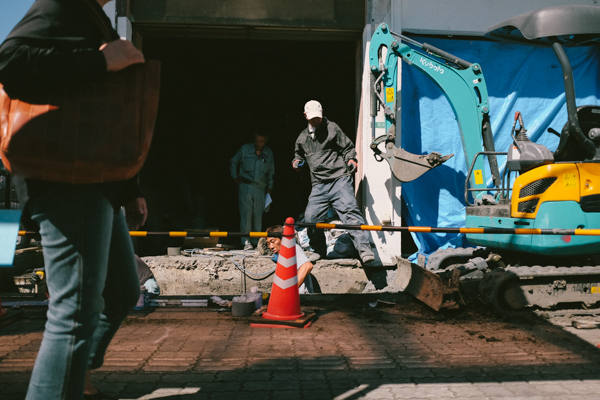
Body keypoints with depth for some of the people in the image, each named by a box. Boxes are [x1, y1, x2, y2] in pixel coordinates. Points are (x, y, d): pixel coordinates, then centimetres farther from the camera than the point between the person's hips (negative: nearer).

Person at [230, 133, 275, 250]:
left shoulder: (269, 153, 7)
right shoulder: (245, 149, 0)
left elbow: (270, 173, 18)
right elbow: (233, 163, 13)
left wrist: (269, 187, 13)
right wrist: (235, 177, 4)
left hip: (260, 188, 3)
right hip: (245, 186, -2)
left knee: (258, 214, 4)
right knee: (246, 212, -10)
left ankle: (256, 241, 13)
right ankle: (246, 241, -10)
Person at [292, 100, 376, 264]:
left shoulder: (332, 128, 8)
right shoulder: (302, 138, 21)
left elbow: (347, 147, 7)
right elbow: (300, 154, 36)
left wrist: (350, 159, -12)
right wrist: (297, 161, 14)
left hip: (339, 179, -5)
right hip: (319, 185, 5)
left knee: (350, 210, -20)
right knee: (310, 217, -2)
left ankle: (364, 248, -26)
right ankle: (319, 251, 18)